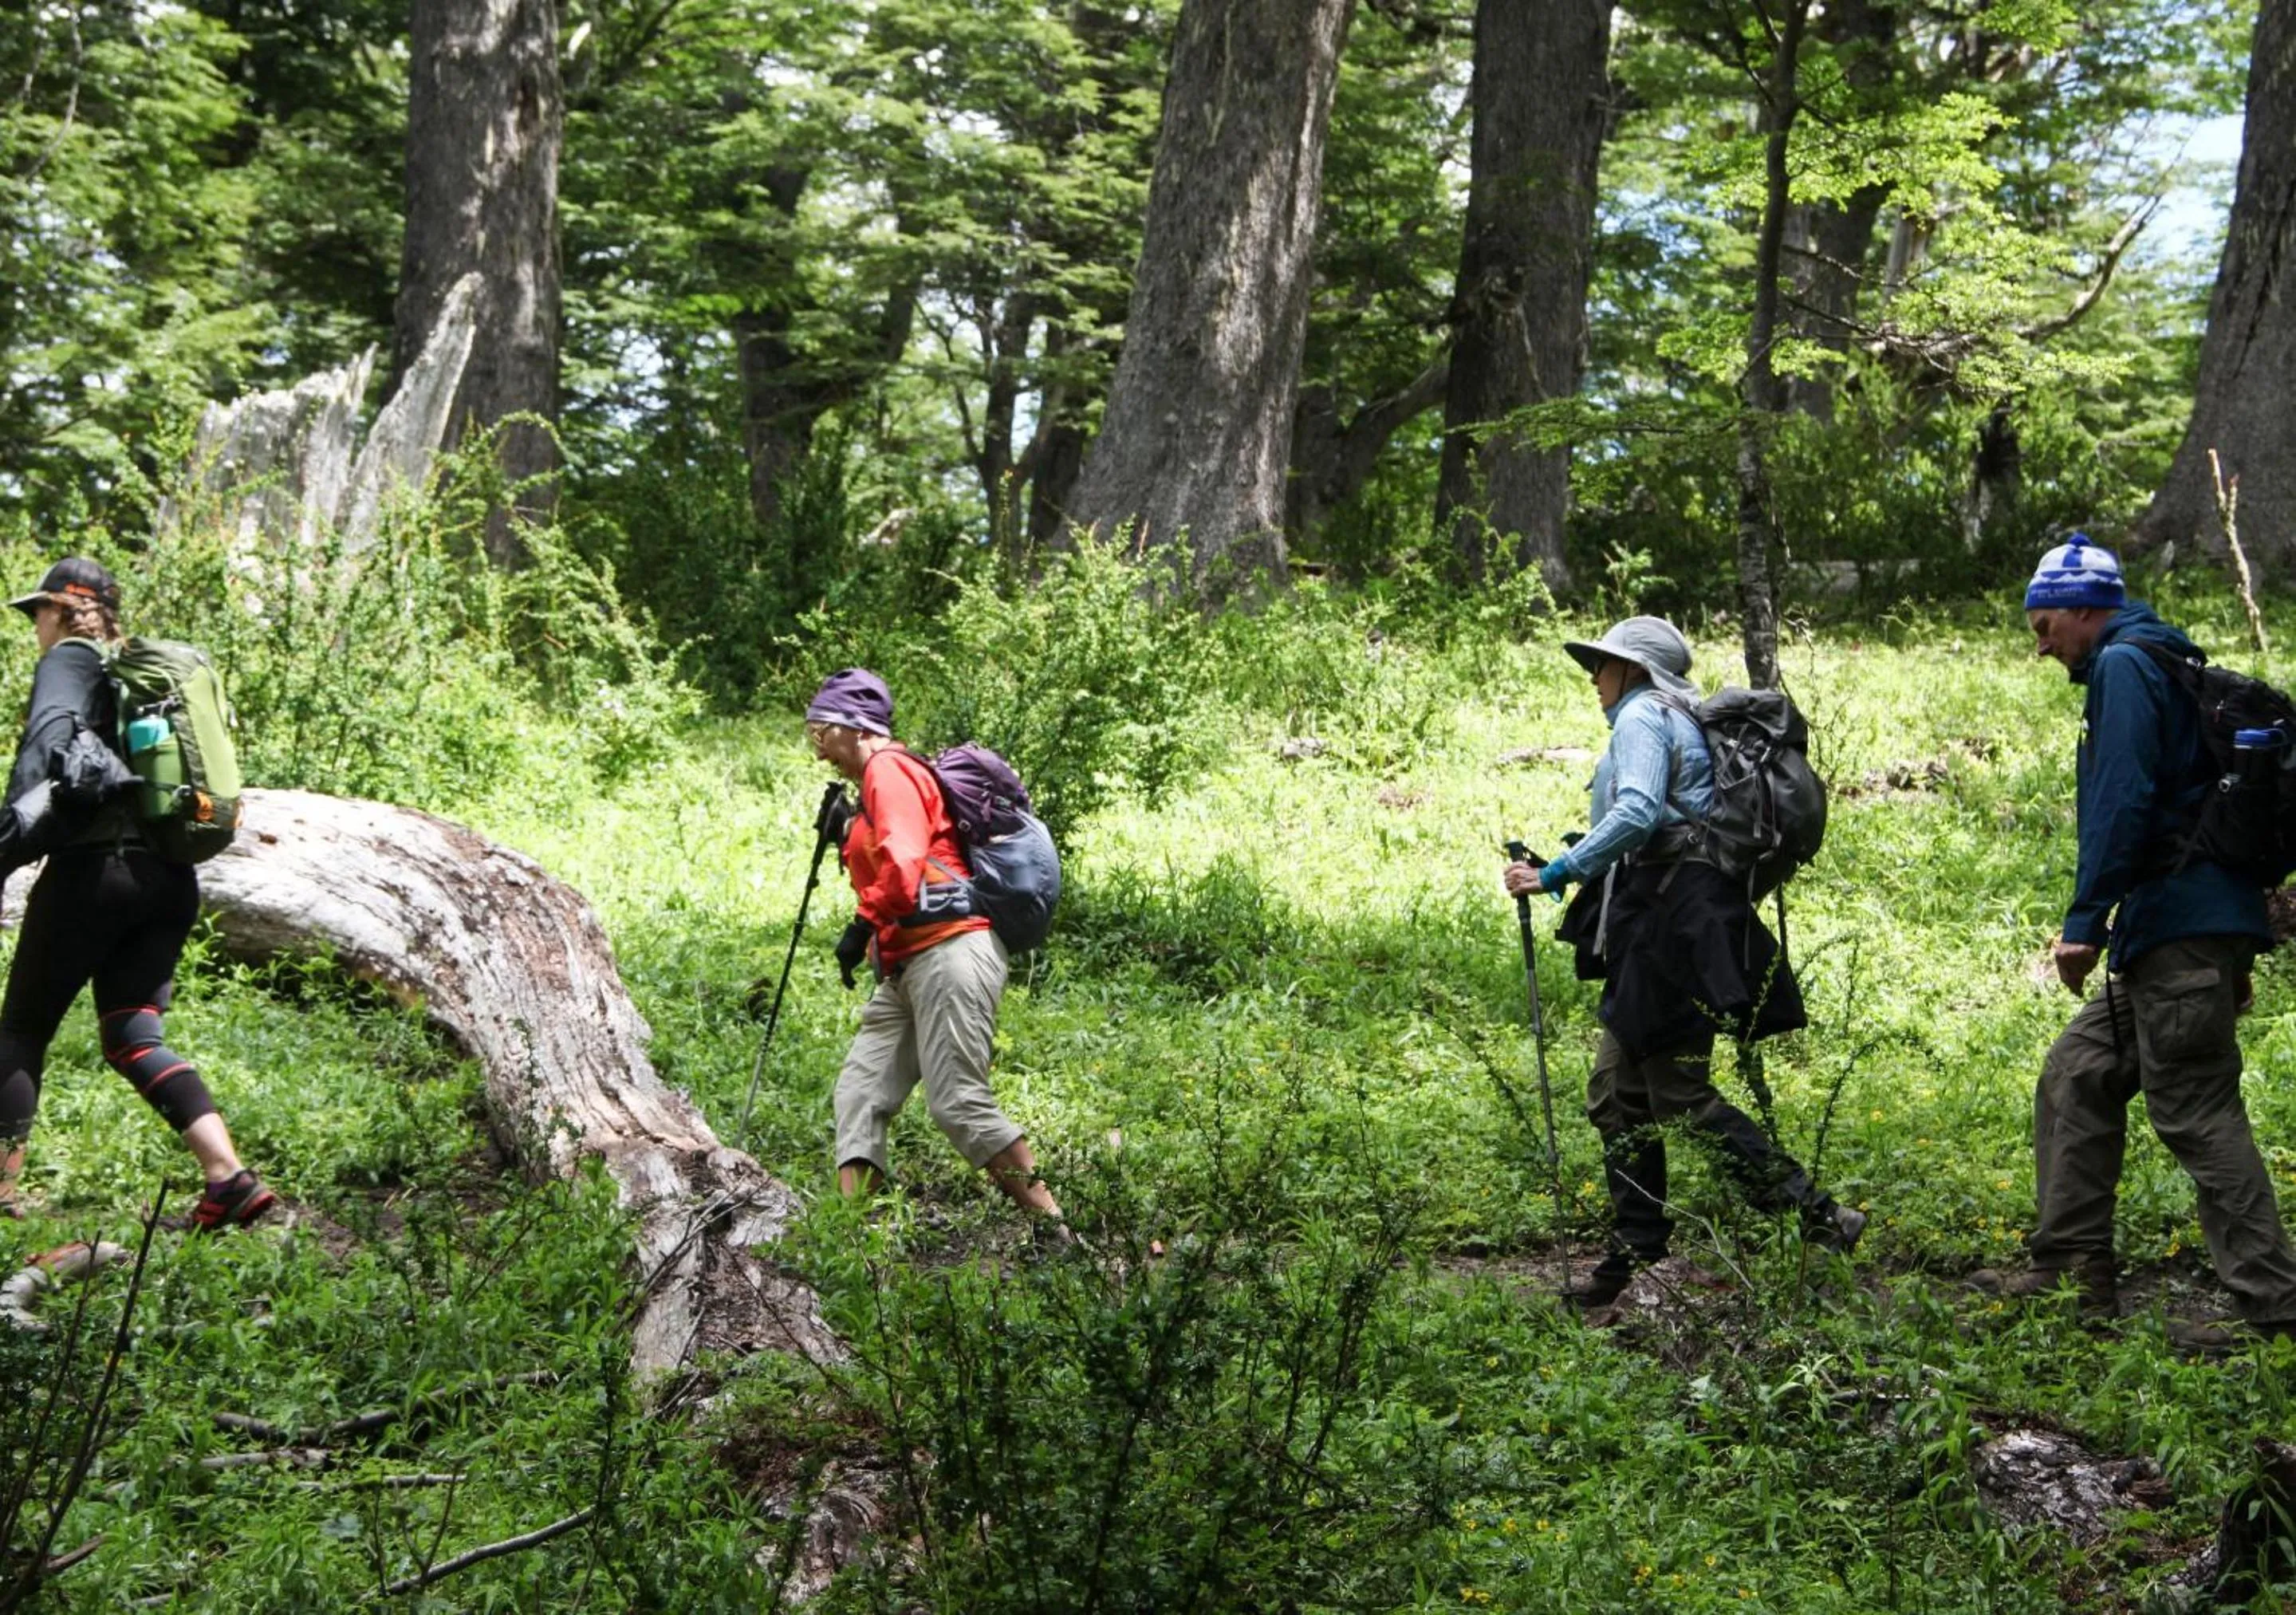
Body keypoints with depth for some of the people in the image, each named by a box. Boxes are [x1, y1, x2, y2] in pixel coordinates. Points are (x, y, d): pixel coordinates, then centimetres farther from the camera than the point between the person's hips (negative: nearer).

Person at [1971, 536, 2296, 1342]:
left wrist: (2086, 922, -18)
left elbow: (2123, 802, -20)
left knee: (2194, 1111, -9)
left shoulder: (2124, 665, -8)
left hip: (2180, 928, -10)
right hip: (2185, 933, 10)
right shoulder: (2166, 664, 23)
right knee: (2076, 1079, 14)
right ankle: (2070, 1268, 16)